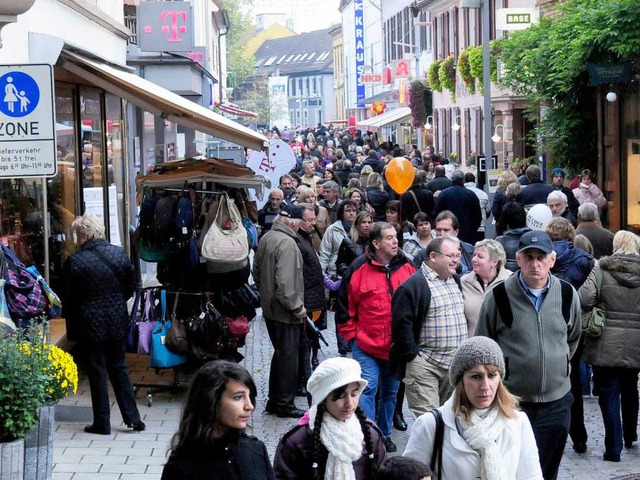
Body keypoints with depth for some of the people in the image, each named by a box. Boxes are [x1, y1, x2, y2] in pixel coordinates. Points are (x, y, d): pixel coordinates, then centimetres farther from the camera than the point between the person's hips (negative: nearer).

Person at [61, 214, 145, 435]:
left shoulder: (75, 261, -15)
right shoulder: (120, 254, -2)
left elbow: (68, 298, -8)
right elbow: (131, 287, 7)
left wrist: (71, 323, 7)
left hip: (90, 324, -4)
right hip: (118, 322, 4)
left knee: (97, 372, 5)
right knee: (119, 368, 16)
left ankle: (102, 423, 10)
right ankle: (132, 417, 14)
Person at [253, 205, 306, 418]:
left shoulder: (266, 238, 7)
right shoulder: (287, 243, -22)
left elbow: (256, 271, 18)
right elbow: (285, 281, -27)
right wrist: (297, 307, -18)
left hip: (269, 307, 10)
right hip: (285, 311, -10)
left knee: (280, 353, 20)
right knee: (288, 357, 2)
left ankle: (274, 401, 27)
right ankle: (285, 404, 10)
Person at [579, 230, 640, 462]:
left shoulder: (602, 268, -6)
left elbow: (585, 299, -16)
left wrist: (589, 319, 1)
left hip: (606, 345, -3)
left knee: (609, 394, 3)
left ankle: (613, 447, 1)